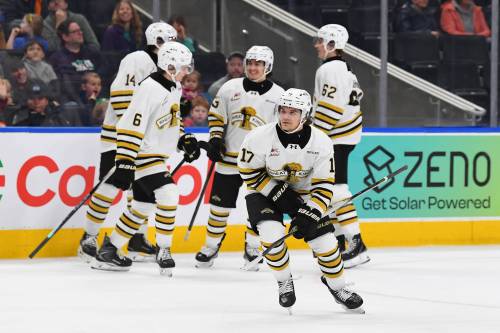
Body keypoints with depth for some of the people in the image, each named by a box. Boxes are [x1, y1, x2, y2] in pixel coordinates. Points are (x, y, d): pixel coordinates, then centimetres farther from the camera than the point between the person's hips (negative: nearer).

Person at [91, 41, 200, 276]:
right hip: (143, 154, -10)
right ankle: (163, 250, -7)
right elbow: (130, 127, -24)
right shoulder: (149, 89, -21)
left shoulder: (175, 87, 8)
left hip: (158, 156, 10)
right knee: (168, 195, -20)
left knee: (144, 206, 13)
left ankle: (108, 250, 22)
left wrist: (186, 141, 10)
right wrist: (124, 165, -26)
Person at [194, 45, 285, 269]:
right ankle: (211, 246, 16)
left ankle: (252, 249, 17)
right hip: (229, 157, 1)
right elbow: (216, 116, 9)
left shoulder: (278, 95, 0)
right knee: (220, 203, 4)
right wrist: (215, 140, -3)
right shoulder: (230, 88, 3)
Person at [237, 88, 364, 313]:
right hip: (266, 191, -2)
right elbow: (249, 171, -13)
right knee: (272, 234, -26)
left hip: (303, 194, 2)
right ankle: (284, 282, -1)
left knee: (324, 240, -4)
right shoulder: (260, 137, -25)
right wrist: (278, 193, -21)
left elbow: (324, 185, -15)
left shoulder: (321, 143, -19)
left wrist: (309, 215, -28)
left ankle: (338, 287, 21)